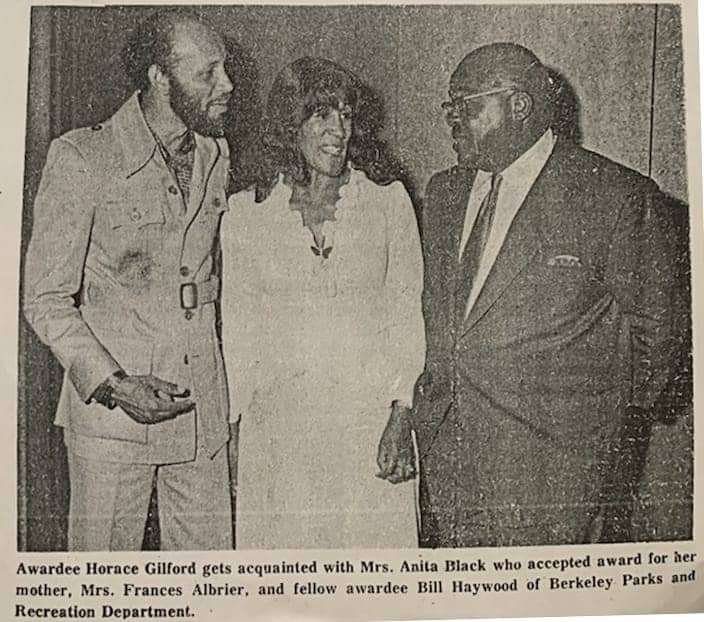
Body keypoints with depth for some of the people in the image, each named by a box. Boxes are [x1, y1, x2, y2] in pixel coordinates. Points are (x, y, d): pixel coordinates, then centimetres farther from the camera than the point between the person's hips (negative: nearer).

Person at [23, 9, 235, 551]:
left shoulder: (216, 156, 7)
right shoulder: (82, 158, -9)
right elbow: (46, 300, -7)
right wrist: (113, 384, -19)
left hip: (202, 406, 5)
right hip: (110, 407, -4)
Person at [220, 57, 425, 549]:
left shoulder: (388, 200, 4)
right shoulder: (246, 213, 4)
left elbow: (406, 310, 4)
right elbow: (239, 326, 8)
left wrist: (403, 409, -3)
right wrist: (240, 415, 4)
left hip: (371, 415, 0)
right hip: (278, 421, 1)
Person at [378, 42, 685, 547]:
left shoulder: (619, 197, -9)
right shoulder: (443, 193, 10)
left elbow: (650, 331, 0)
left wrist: (608, 421, 9)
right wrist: (407, 408, 12)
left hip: (552, 461, -5)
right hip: (444, 450, 5)